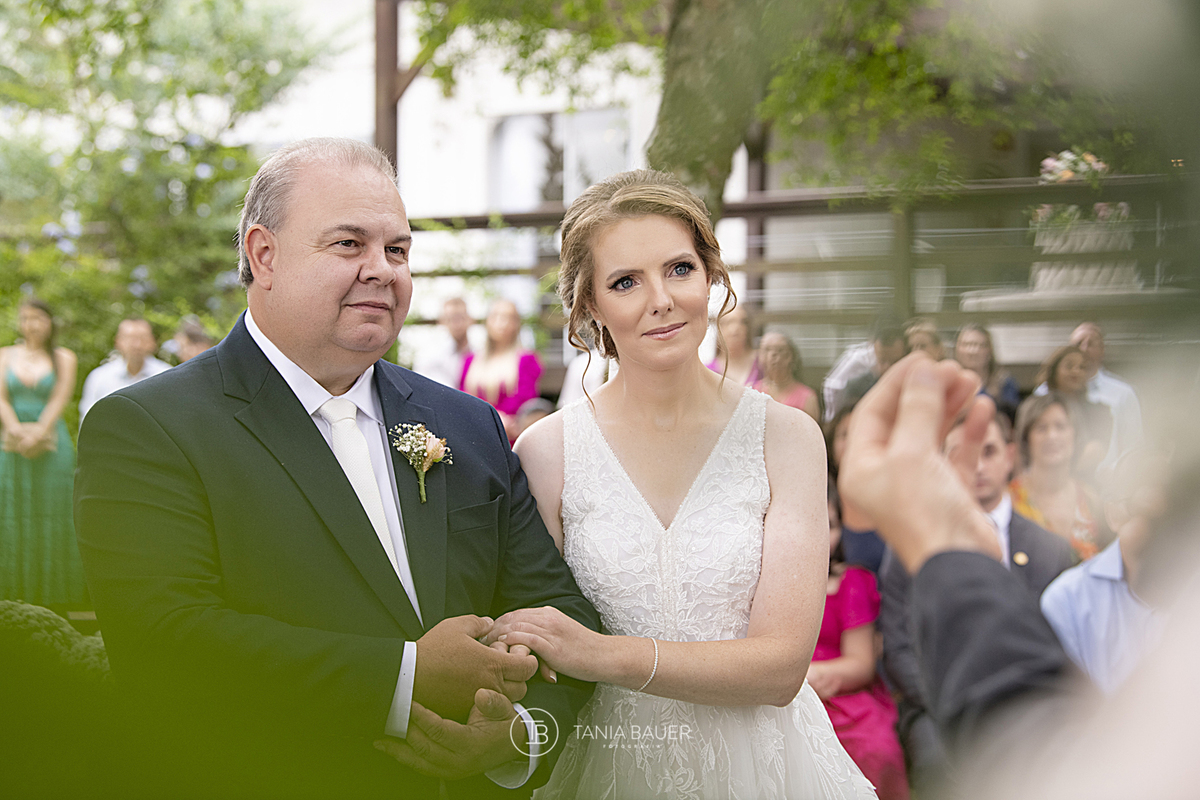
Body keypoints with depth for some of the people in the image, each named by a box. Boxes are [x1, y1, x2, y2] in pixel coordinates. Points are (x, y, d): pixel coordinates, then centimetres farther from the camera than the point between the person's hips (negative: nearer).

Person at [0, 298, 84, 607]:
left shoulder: (63, 358, 7)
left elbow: (59, 399, -4)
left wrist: (39, 432, -17)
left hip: (50, 444, -2)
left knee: (51, 513, -4)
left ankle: (53, 595, 0)